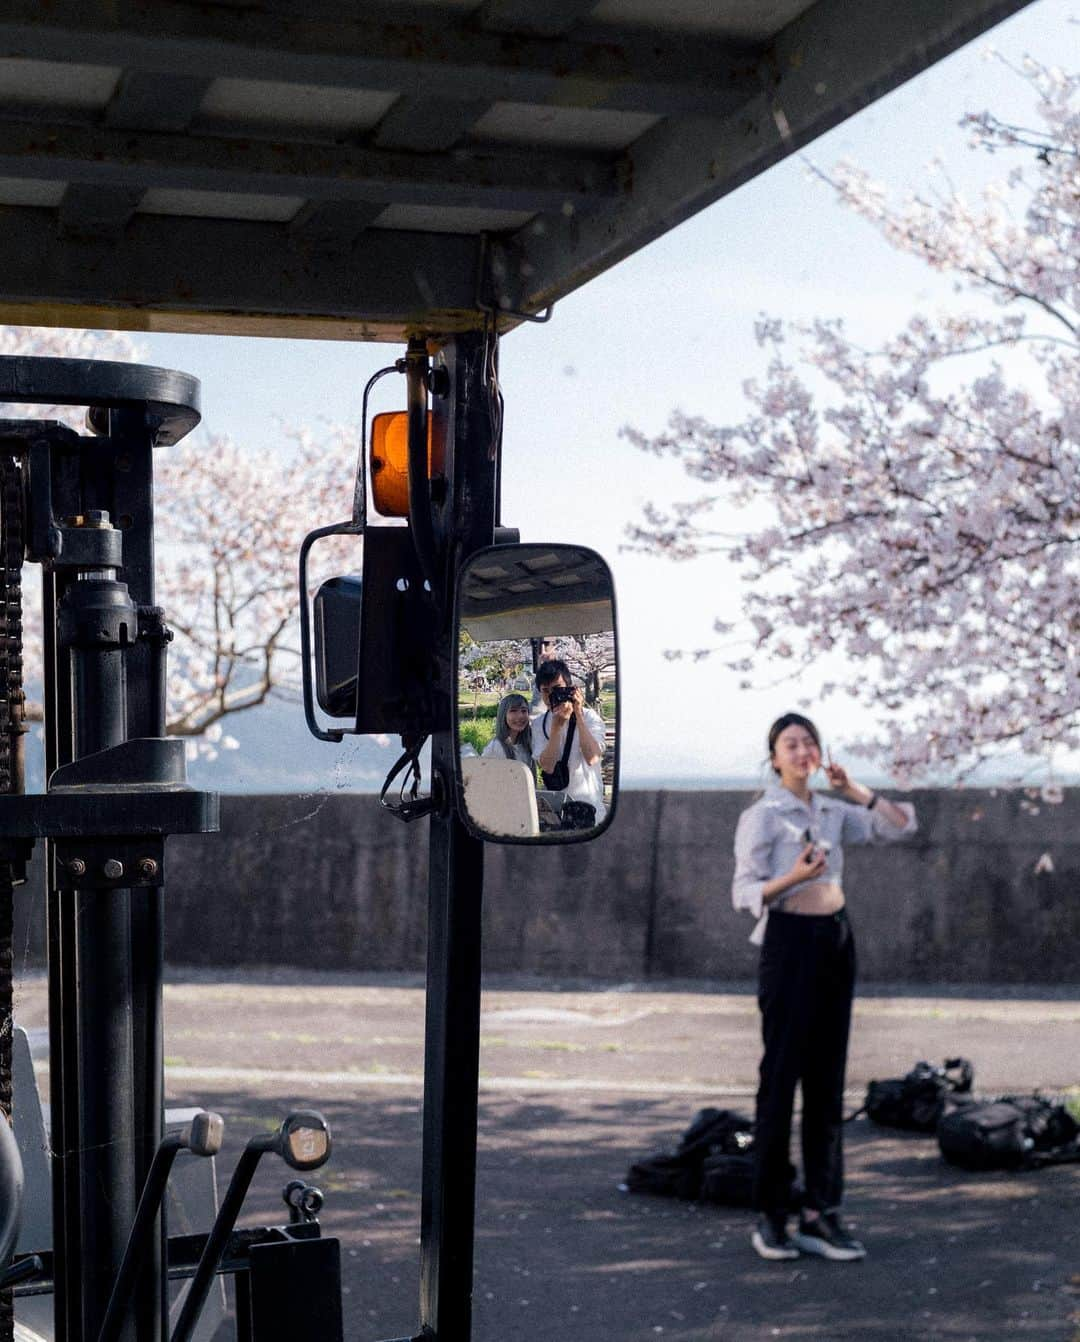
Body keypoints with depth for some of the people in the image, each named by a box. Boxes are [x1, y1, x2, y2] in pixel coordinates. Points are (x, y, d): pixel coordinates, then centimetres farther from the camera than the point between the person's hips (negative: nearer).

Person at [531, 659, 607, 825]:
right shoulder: (539, 724, 7)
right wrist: (557, 725, -16)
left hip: (588, 804, -2)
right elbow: (547, 766, -8)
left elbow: (592, 758, -17)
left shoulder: (590, 717, 0)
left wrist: (578, 714, -15)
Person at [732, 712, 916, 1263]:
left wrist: (854, 790, -1)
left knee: (827, 1079, 5)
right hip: (789, 942, -6)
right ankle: (770, 1214, 4)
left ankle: (820, 1213, 9)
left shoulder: (832, 810, 11)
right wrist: (793, 877, -26)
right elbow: (745, 892, -10)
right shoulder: (761, 816, -6)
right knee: (781, 1075, -4)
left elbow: (901, 825, 9)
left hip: (836, 940, 6)